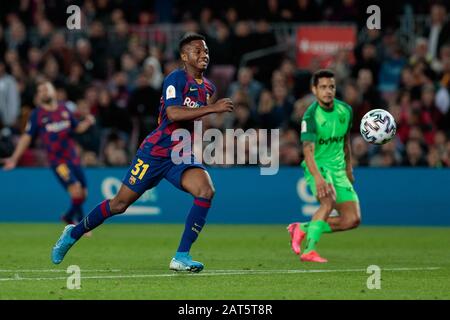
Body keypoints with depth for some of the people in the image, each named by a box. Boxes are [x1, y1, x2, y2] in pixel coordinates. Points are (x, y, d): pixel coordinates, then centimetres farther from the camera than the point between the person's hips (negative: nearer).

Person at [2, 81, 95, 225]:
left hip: (73, 158, 5)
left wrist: (87, 122, -2)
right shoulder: (37, 114, -1)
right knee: (76, 190, -20)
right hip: (57, 161, -5)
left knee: (83, 194, 6)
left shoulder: (64, 109, 9)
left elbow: (77, 128, 19)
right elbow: (27, 137, 0)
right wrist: (14, 158, -6)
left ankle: (69, 217, 31)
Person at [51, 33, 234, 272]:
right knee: (120, 204, 3)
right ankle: (74, 233, 29)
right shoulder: (176, 79, -13)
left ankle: (182, 257, -19)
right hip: (155, 152, -5)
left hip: (182, 157, 5)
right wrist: (212, 108, -33)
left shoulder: (208, 88, 11)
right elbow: (173, 113, -31)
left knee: (206, 191, -23)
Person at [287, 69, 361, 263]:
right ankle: (308, 250, -31)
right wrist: (318, 178, -42)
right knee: (329, 199, -36)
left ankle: (303, 229, 14)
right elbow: (308, 151, -28)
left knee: (353, 219, -1)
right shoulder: (311, 116, -17)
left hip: (338, 168, 7)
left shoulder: (345, 110, 2)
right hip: (318, 166, -7)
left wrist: (349, 168, 26)